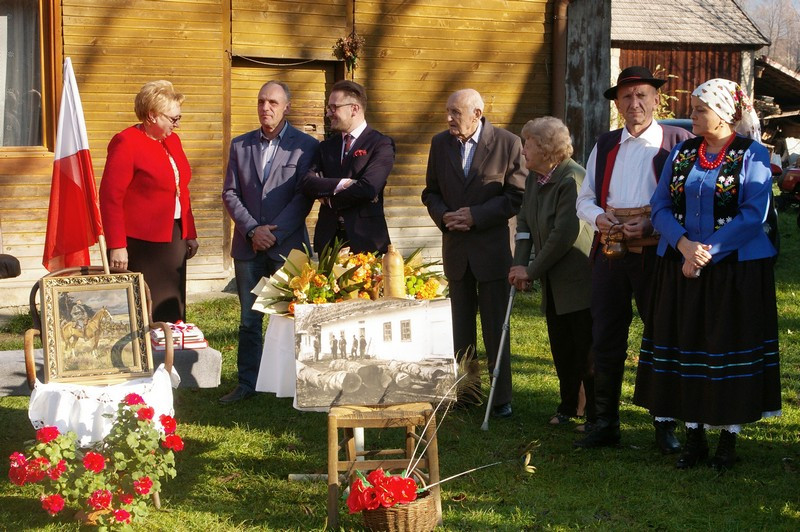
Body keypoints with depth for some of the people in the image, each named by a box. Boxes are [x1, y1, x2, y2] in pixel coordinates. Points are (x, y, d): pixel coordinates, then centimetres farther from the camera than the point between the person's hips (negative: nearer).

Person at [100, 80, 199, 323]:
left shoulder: (172, 141, 14)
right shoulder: (126, 143, -11)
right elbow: (110, 197, -15)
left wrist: (189, 234, 16)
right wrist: (116, 246, -20)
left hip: (173, 239, 8)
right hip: (141, 244, -8)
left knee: (173, 312, 9)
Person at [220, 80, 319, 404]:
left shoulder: (305, 146, 0)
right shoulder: (240, 145, 11)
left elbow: (304, 196, -6)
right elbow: (230, 193, 7)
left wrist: (273, 233, -13)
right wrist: (252, 229, -7)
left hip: (287, 244, -3)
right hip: (248, 245, 3)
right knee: (249, 320, 6)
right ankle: (247, 383, 13)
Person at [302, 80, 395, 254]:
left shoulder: (381, 144, -2)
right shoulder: (326, 147, 15)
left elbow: (369, 188, -16)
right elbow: (307, 183, 0)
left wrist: (329, 199, -4)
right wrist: (341, 184, -17)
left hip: (365, 239, -4)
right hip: (328, 238, 5)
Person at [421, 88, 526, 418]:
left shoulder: (508, 144, -8)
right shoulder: (441, 143, 5)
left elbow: (518, 196, -8)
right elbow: (431, 192, 13)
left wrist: (477, 216, -16)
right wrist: (444, 216, -8)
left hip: (492, 247, -4)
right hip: (455, 248, 4)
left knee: (496, 328, 0)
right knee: (461, 328, 10)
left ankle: (501, 399, 6)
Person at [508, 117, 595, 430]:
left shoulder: (573, 180, -21)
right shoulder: (535, 178, 7)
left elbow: (565, 234, -23)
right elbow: (525, 222, 11)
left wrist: (532, 271, -15)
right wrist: (520, 264, -4)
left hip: (579, 281, -9)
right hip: (553, 282, 9)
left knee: (587, 350, -4)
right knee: (561, 348, 15)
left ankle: (596, 415, 4)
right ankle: (567, 406, 28)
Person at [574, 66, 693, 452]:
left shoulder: (678, 142, 0)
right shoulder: (605, 145, 15)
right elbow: (585, 199, 17)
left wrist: (650, 224, -18)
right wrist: (600, 218, -4)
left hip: (656, 251, -4)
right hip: (609, 251, 4)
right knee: (605, 338, 5)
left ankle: (665, 426, 10)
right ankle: (605, 423, 14)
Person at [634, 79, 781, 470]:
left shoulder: (752, 155, -4)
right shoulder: (681, 154, 9)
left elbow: (753, 215, -12)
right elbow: (660, 207, 3)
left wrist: (707, 252, -18)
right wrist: (685, 245, -14)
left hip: (735, 270, -4)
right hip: (680, 269, 4)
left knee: (731, 349, 1)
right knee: (687, 348, 6)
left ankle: (729, 437, 10)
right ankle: (694, 435, 15)